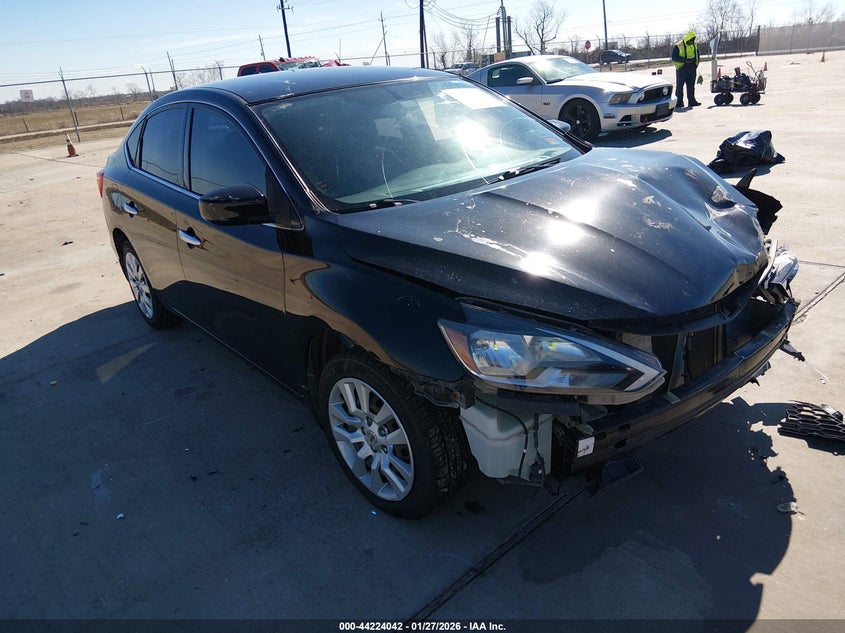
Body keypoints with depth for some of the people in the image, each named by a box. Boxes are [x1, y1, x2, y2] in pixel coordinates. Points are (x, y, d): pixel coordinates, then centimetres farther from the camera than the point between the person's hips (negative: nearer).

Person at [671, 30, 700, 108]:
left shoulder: (695, 45, 11)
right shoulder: (678, 46, -10)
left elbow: (697, 55, 22)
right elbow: (674, 57, -13)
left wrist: (696, 64, 10)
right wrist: (685, 60, -22)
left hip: (692, 68, 6)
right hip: (682, 69, -6)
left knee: (691, 85, 7)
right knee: (680, 85, -4)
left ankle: (692, 101, 11)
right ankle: (679, 102, 0)